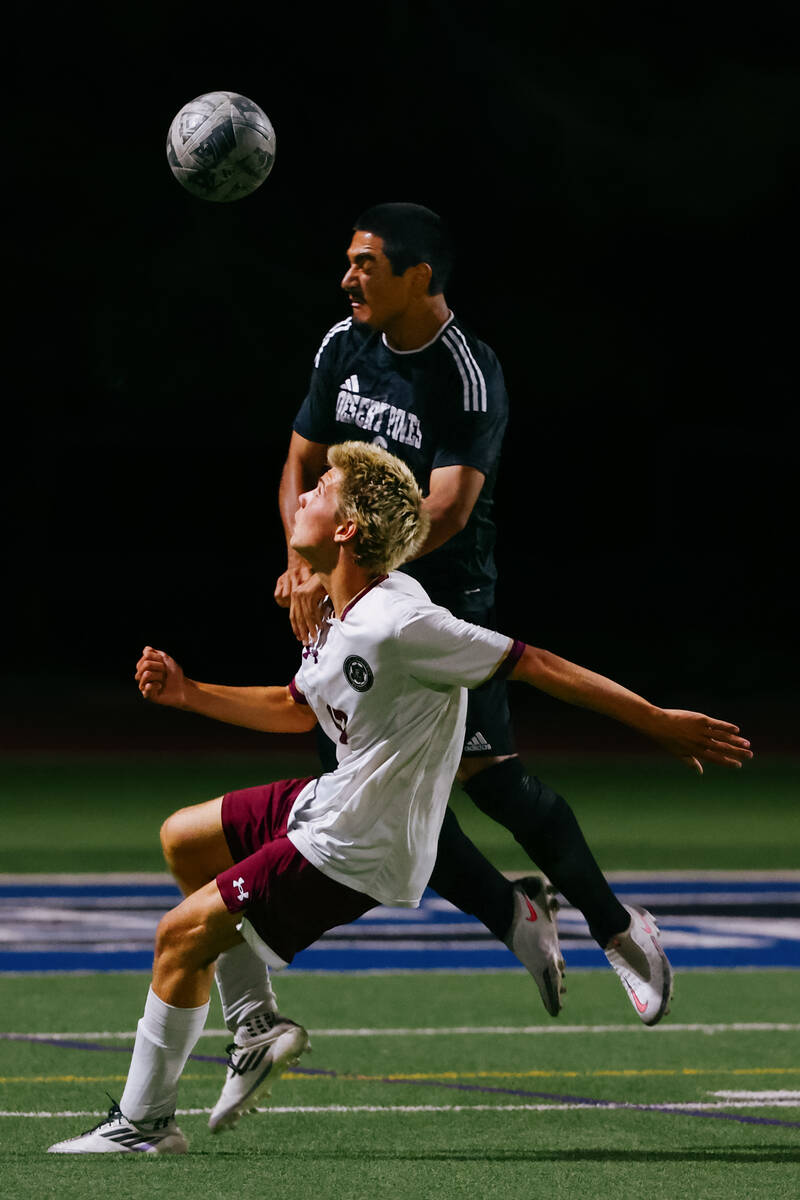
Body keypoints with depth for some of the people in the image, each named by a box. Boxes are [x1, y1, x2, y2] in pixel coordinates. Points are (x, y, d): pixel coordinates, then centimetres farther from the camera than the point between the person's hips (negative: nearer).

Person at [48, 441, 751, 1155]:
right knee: (182, 837, 23)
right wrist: (186, 693, 13)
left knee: (181, 935, -6)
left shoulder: (401, 625, -27)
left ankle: (144, 1123, 8)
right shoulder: (342, 619, 3)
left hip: (357, 854, -10)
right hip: (335, 802, 10)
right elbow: (296, 709, 22)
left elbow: (537, 665, -23)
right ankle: (259, 1026, 23)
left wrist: (660, 722, -21)